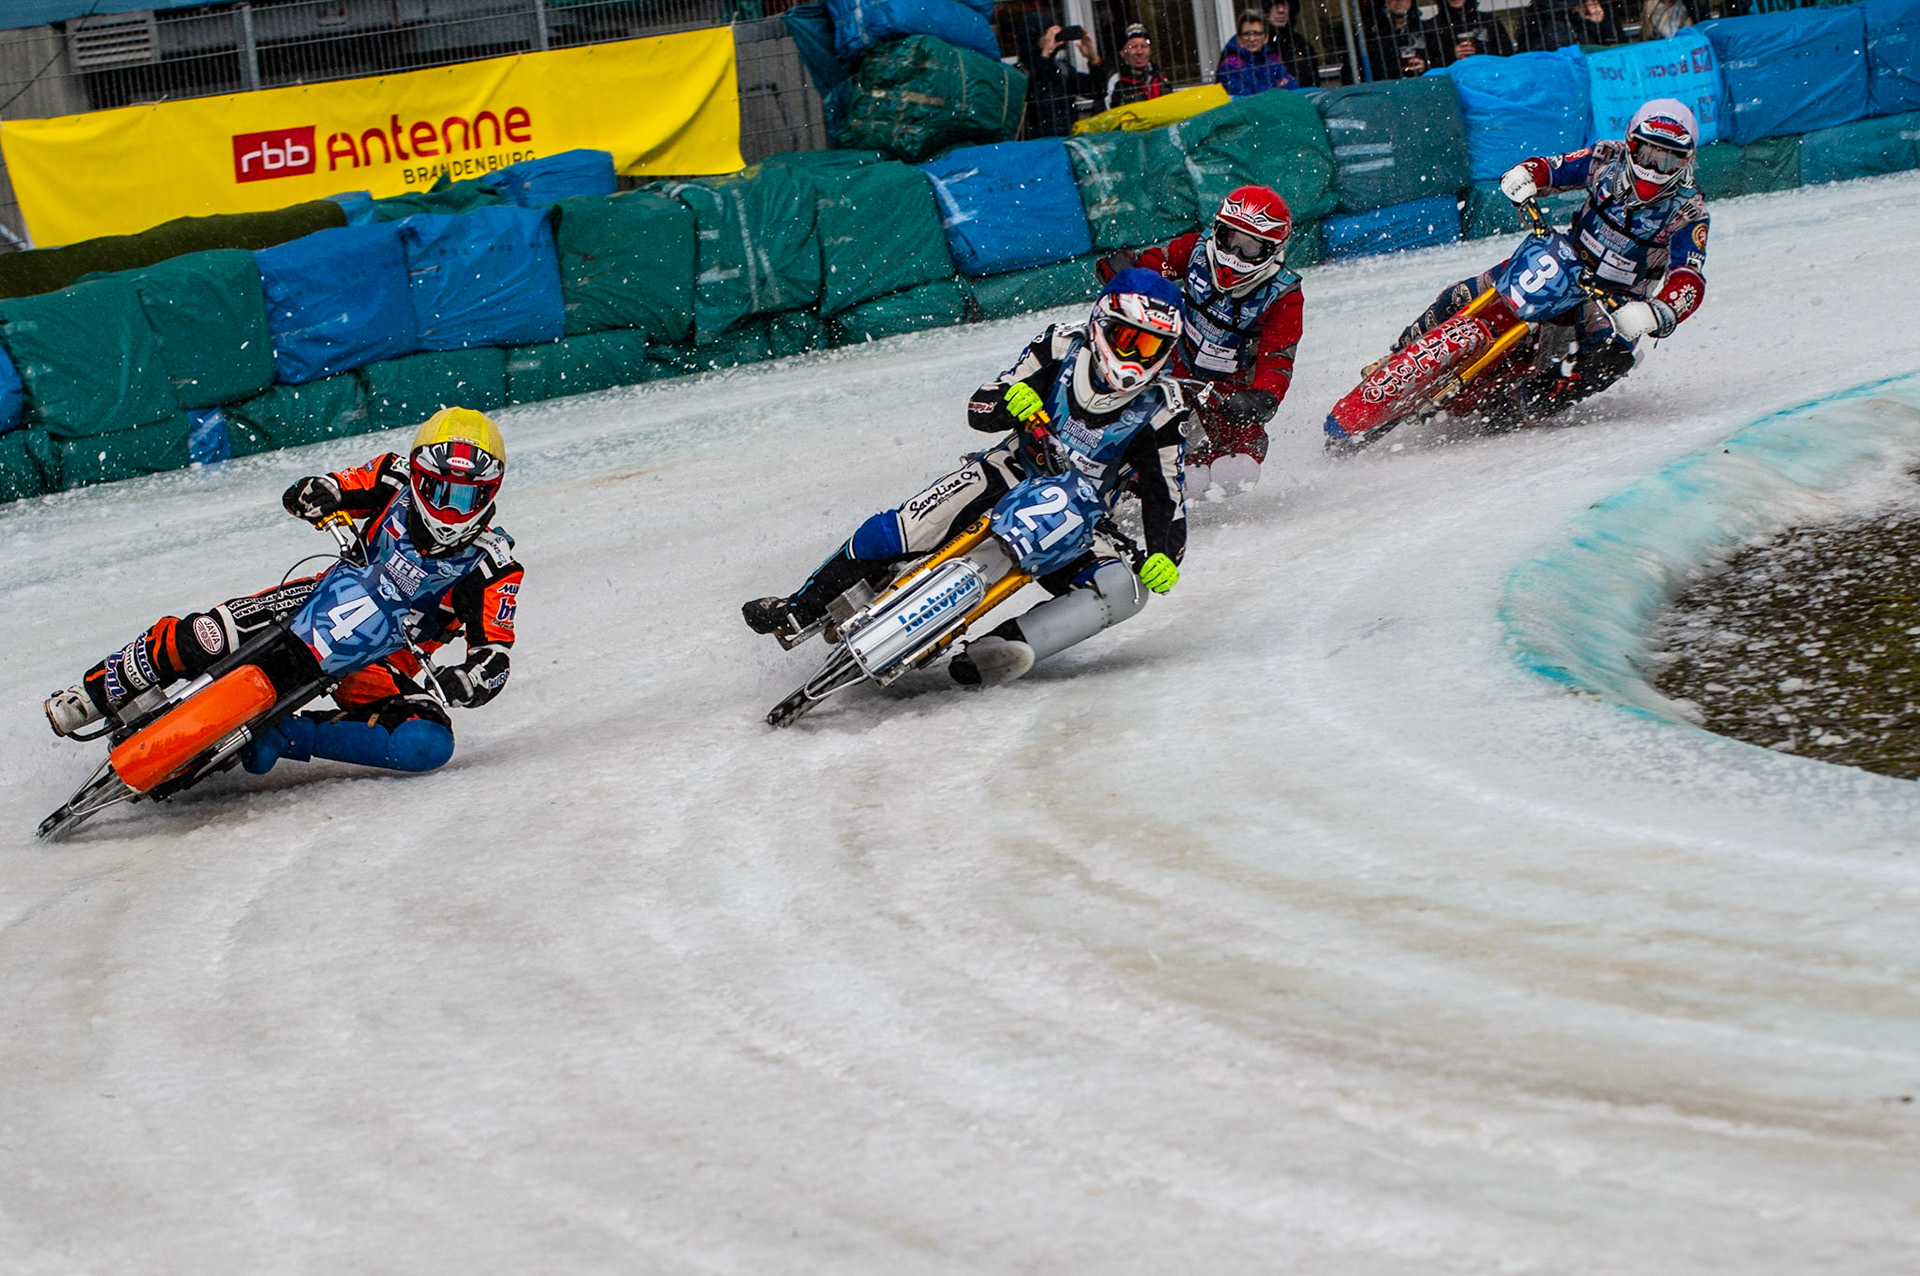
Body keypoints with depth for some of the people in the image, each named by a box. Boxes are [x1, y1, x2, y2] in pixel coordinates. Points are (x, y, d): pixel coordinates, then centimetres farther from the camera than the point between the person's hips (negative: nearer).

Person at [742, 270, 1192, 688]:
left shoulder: (1159, 410, -7)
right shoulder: (1064, 346, -6)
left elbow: (1164, 493, -8)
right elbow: (978, 411, -6)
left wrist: (1164, 554, -28)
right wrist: (1009, 400, -31)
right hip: (1011, 476, 0)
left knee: (1123, 588, -30)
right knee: (903, 529, -23)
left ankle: (1001, 650, -42)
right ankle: (800, 609, -6)